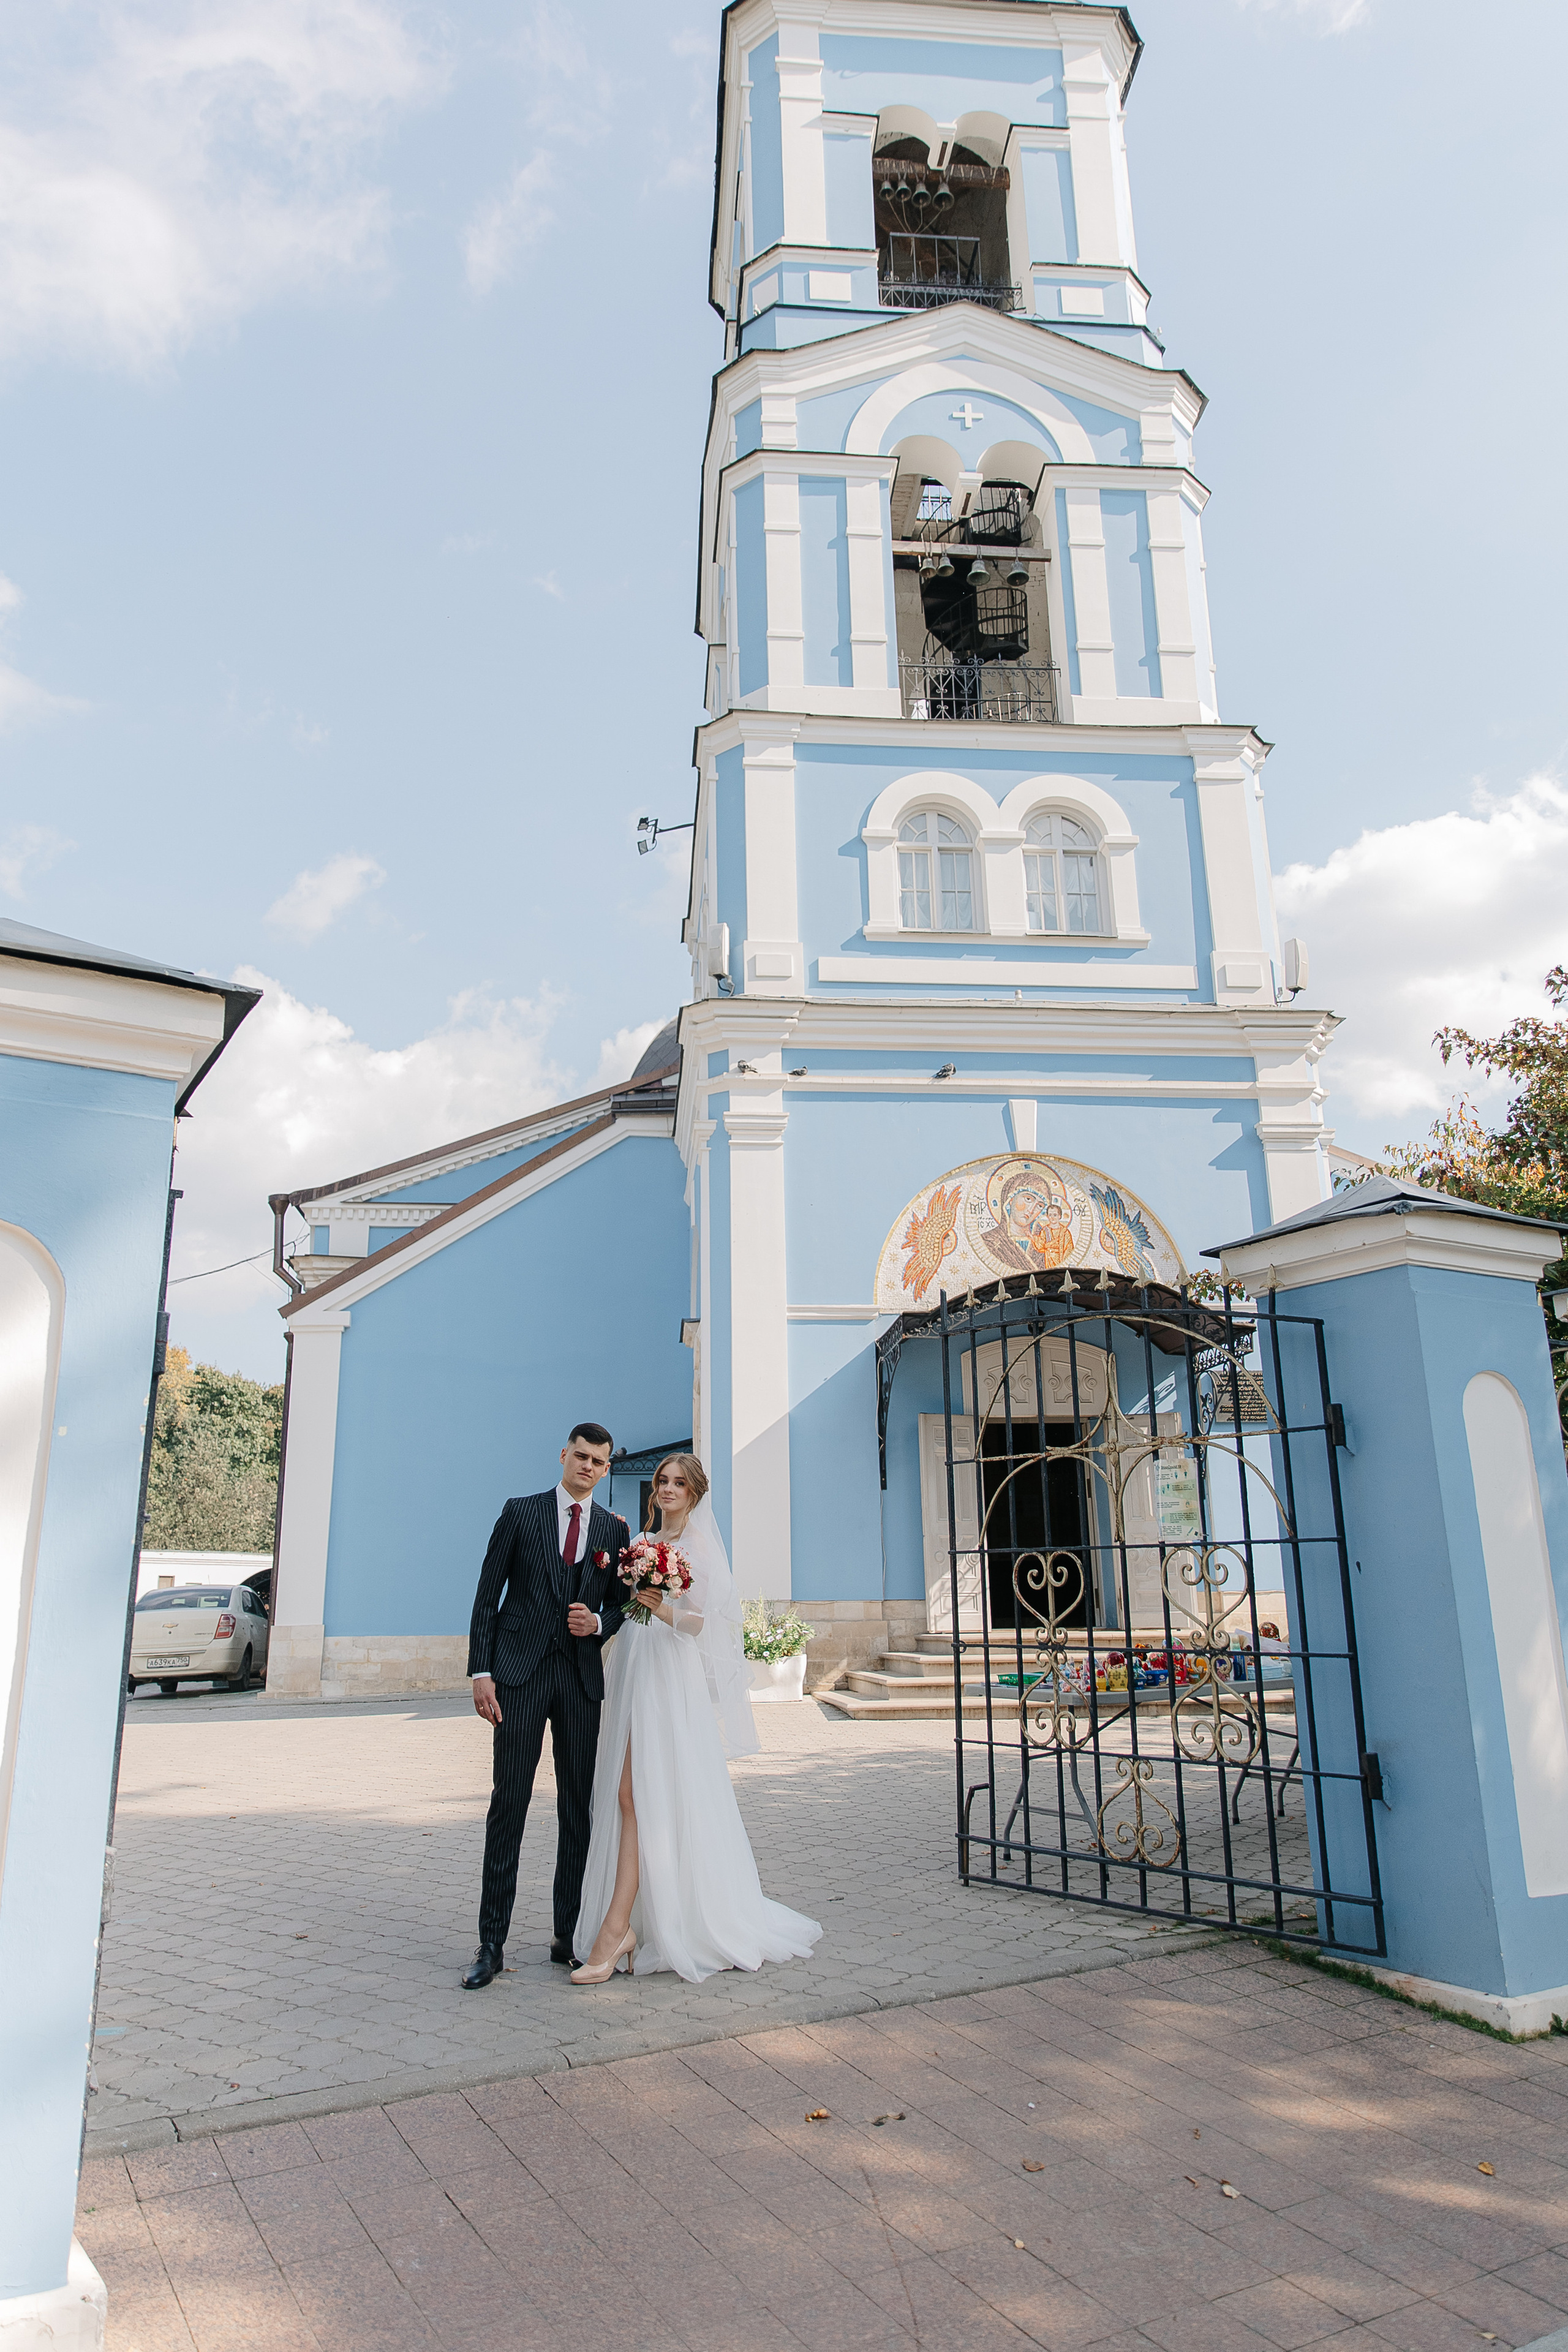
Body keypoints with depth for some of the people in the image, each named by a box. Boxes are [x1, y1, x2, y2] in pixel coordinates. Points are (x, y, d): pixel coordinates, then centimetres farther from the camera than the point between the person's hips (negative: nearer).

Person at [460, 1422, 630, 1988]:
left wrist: (598, 1622, -8)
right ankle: (492, 1943, 6)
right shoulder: (521, 1512, 3)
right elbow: (488, 1596, 1)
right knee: (508, 1804, -2)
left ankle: (568, 1935, 18)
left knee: (577, 1809, 7)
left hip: (583, 1679, 3)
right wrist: (481, 1672, -6)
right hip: (521, 1673, -3)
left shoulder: (615, 1529, 10)